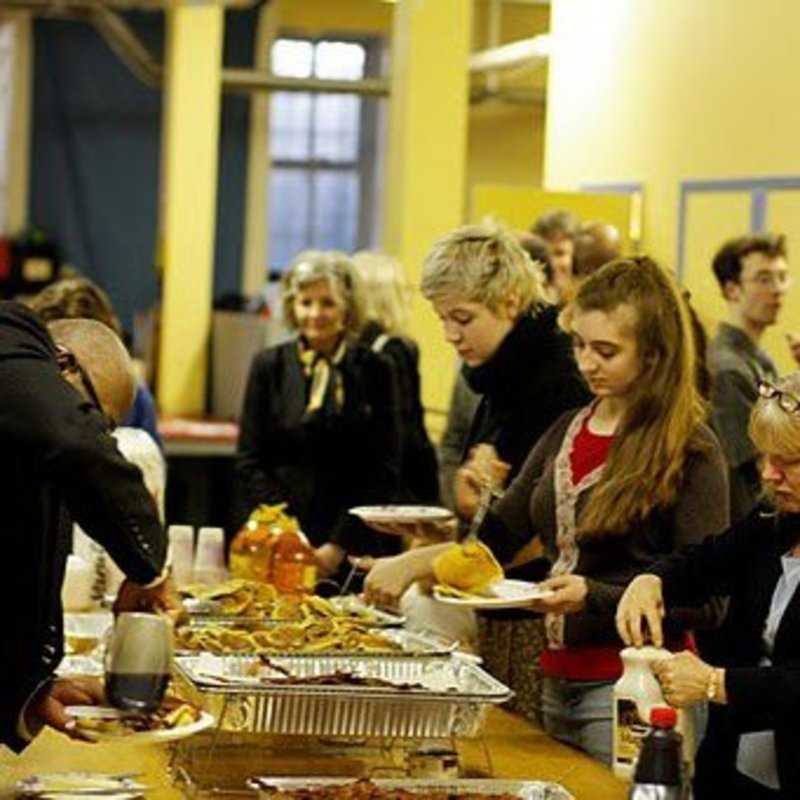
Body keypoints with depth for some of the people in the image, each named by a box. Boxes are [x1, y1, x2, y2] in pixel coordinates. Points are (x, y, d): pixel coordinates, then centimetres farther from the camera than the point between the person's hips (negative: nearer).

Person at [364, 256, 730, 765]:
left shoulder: (691, 452, -11)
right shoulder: (568, 431, 10)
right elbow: (499, 536, 11)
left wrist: (592, 596, -23)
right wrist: (416, 563, -6)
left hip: (631, 685, -7)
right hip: (559, 679, 7)